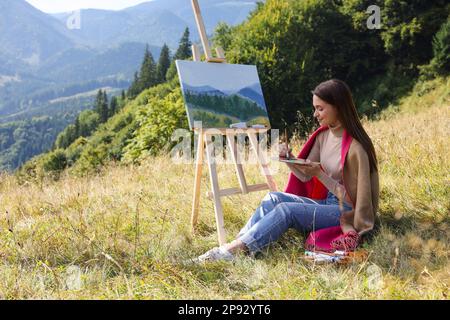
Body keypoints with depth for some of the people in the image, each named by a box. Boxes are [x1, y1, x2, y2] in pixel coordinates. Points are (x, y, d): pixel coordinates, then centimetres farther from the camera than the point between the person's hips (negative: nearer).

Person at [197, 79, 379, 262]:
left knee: (286, 210, -26)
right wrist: (289, 160, -12)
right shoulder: (323, 136, 6)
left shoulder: (355, 147, -17)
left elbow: (351, 198, -14)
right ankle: (239, 243, -22)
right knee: (274, 198, -13)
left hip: (347, 211, -7)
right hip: (326, 204, 8)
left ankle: (234, 250, -26)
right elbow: (305, 176, 7)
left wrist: (320, 175, -23)